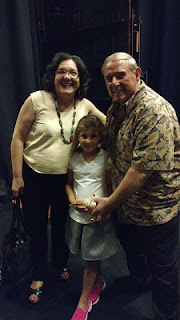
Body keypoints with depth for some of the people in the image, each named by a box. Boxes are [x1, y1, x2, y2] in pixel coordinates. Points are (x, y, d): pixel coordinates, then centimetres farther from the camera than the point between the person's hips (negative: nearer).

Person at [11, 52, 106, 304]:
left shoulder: (85, 106, -3)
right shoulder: (37, 100, -14)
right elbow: (18, 139, -10)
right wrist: (17, 177, -9)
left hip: (65, 179, 3)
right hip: (34, 178, -2)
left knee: (61, 225, 22)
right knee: (37, 228, 15)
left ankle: (60, 263, 52)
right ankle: (38, 276, 41)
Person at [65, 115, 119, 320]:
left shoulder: (105, 158, -9)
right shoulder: (74, 158, 0)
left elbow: (111, 186, -4)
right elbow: (69, 183, 9)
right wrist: (73, 200, -8)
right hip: (77, 213, 4)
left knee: (90, 259, 9)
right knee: (90, 257, 19)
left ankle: (83, 301, 28)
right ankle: (98, 282, 47)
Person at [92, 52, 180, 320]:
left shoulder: (155, 111, -25)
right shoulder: (115, 109, 4)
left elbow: (143, 169, -30)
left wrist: (110, 202, -20)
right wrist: (111, 199, 8)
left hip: (155, 208, -8)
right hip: (126, 203, 9)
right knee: (130, 246, 31)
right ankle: (137, 277, 62)